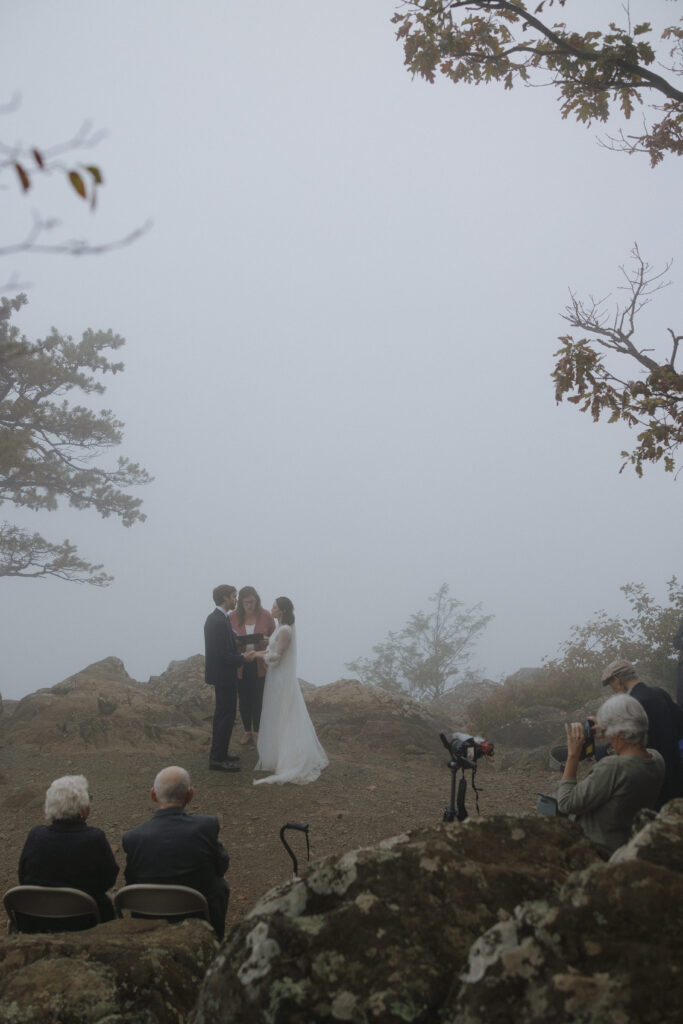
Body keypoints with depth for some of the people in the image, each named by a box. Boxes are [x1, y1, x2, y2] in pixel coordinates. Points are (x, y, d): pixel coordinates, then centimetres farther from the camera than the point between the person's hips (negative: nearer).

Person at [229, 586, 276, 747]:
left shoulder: (266, 616, -5)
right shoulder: (233, 617, -6)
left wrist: (267, 641, -17)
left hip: (260, 665, 0)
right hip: (240, 666, 1)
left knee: (258, 699, 4)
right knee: (244, 700, 9)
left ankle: (257, 731, 21)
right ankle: (247, 731, 27)